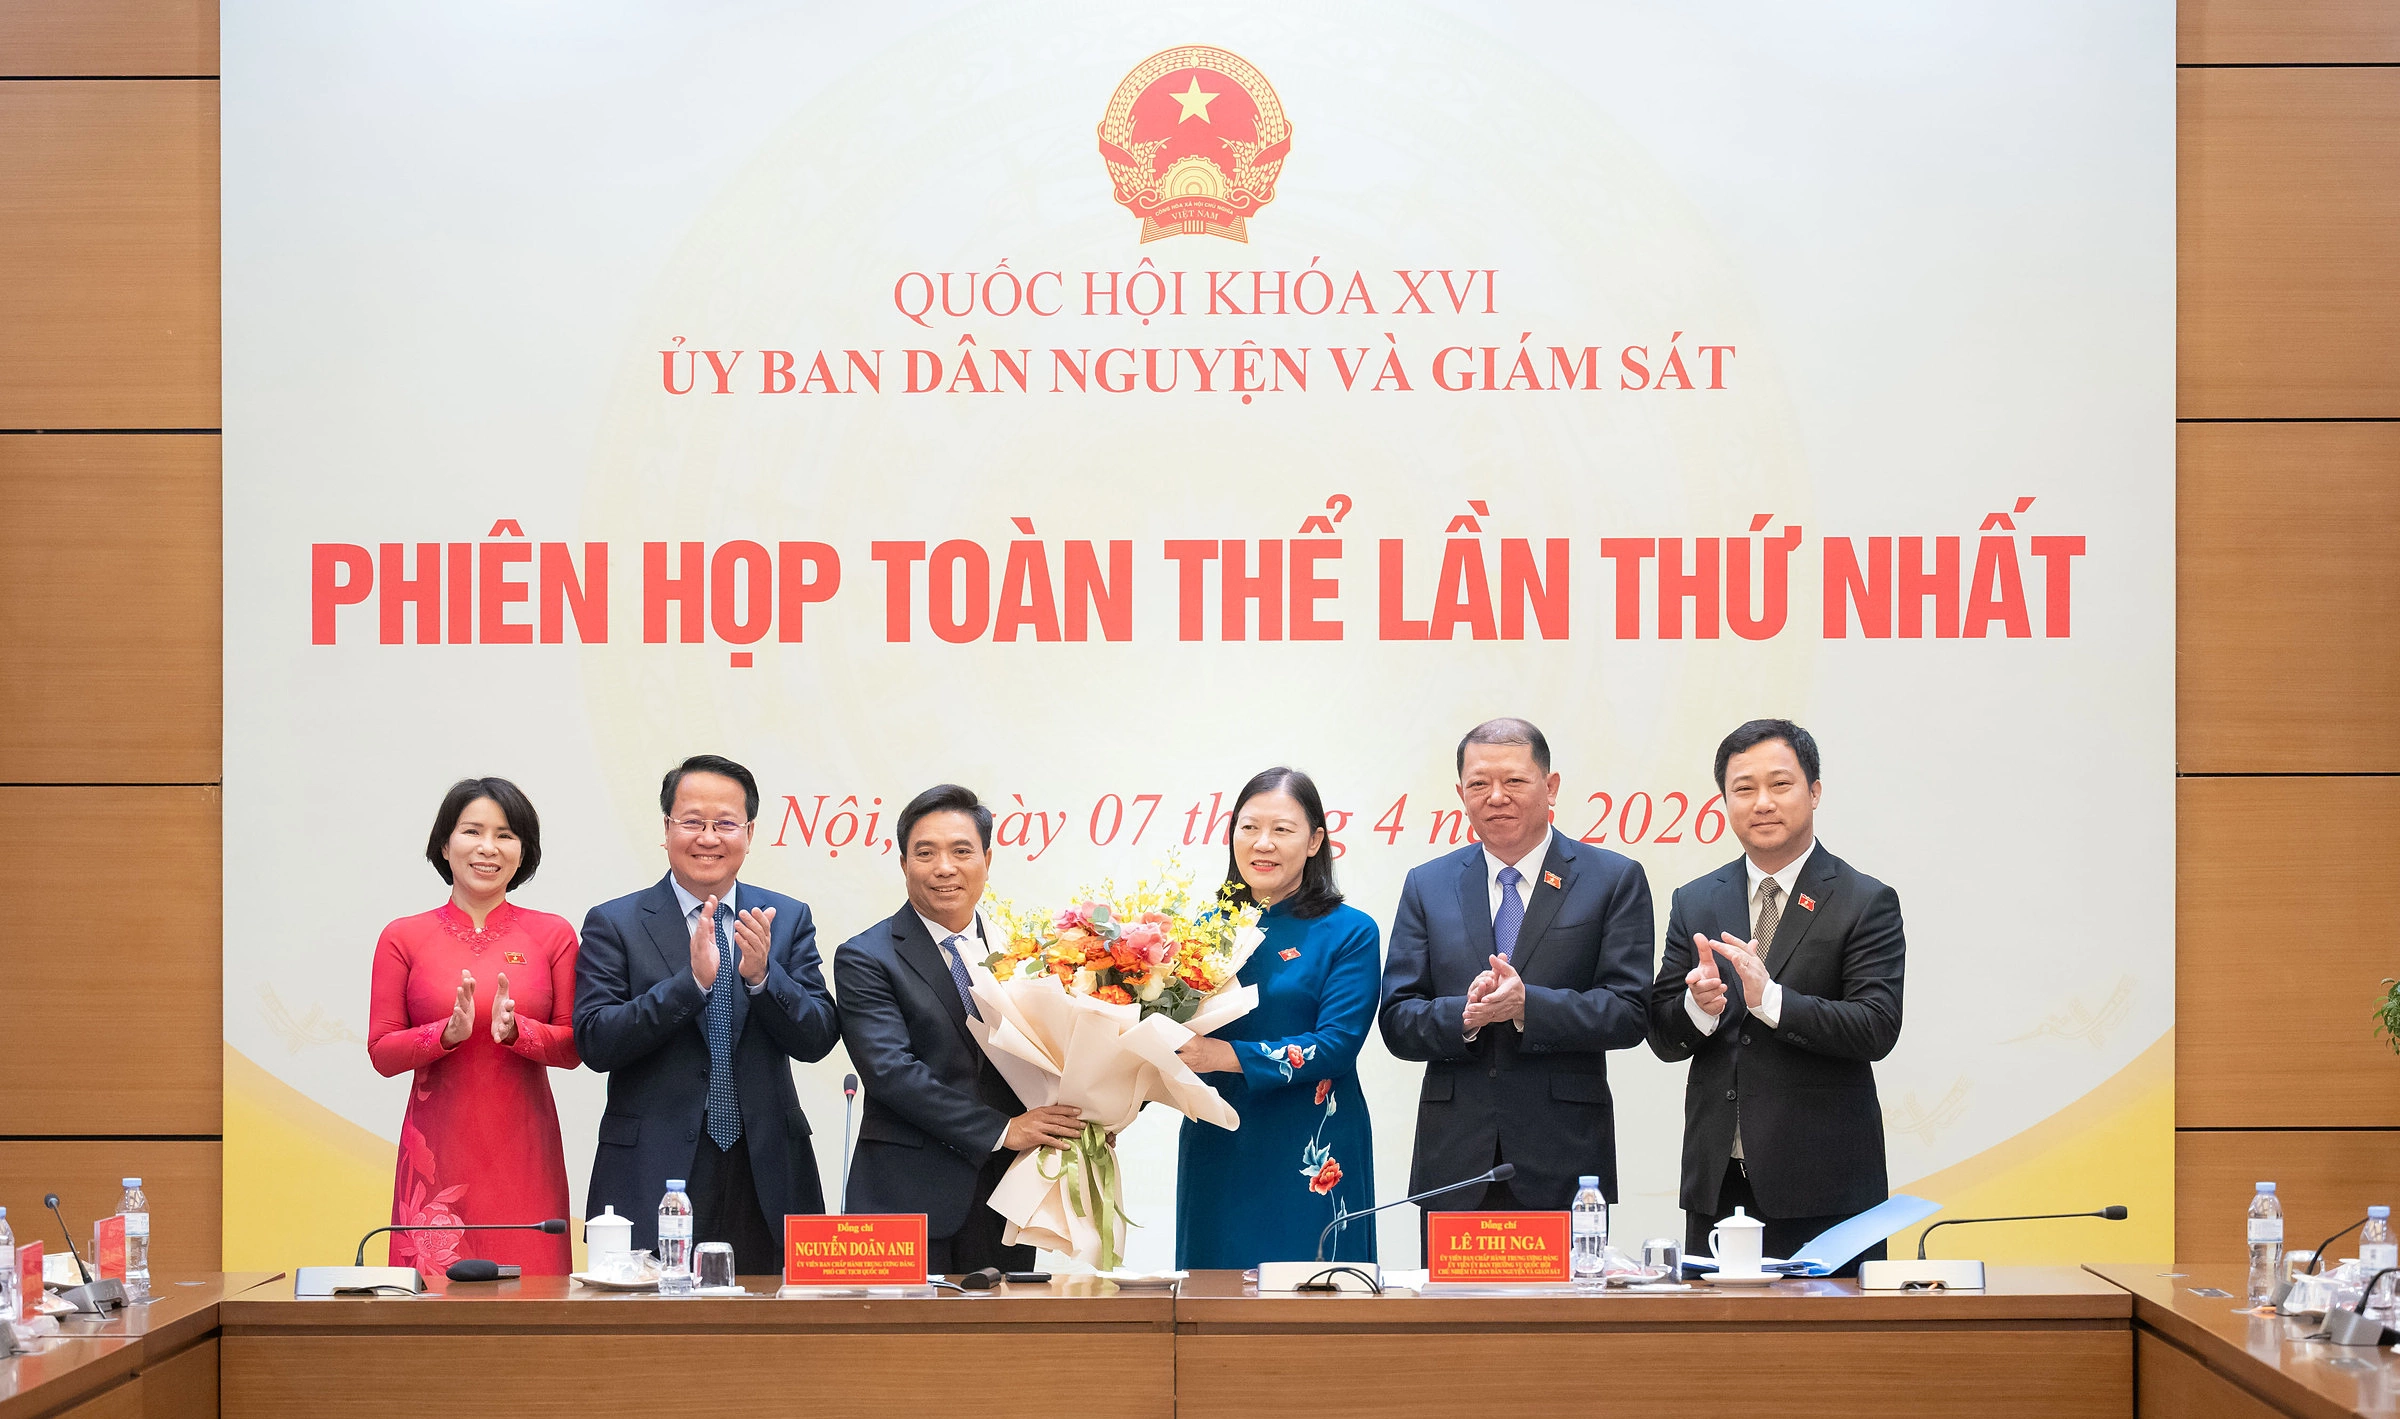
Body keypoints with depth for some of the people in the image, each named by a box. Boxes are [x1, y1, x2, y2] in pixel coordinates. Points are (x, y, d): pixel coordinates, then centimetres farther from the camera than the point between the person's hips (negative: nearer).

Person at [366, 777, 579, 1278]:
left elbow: (572, 1048, 4)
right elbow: (381, 1053, 3)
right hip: (438, 1153, 0)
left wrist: (515, 1029, -14)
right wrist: (448, 1033, -14)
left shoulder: (553, 935, 5)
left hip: (523, 1154, 1)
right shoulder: (404, 937, 4)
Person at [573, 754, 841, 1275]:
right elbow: (595, 1043, -10)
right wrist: (692, 981, -20)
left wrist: (762, 975, -16)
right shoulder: (614, 924, 2)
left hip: (765, 1179, 2)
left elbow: (817, 1040, 1)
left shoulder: (788, 919, 9)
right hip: (653, 1181, -2)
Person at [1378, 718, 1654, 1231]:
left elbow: (1629, 1013, -4)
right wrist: (1462, 1015, -15)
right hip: (1454, 1161, 2)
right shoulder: (1427, 886, 12)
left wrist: (1528, 1005, -19)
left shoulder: (1614, 879, 4)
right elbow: (1397, 1021, 6)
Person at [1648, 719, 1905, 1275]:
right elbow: (1662, 1038, 10)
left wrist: (1770, 999, -24)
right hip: (1716, 1184, 4)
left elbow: (1877, 1029, -11)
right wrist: (1698, 1006, -13)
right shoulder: (1694, 903, 12)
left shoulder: (1867, 903, 0)